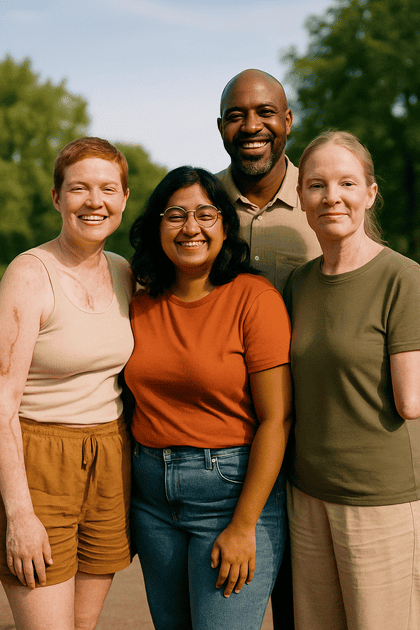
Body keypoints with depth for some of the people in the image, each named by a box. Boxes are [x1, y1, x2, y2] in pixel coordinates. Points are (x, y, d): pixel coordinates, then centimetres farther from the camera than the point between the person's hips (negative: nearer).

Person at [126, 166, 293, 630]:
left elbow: (276, 419, -14)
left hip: (234, 487, -5)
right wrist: (125, 498, 10)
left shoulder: (254, 297, -12)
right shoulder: (142, 305, 5)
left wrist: (243, 526, -15)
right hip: (152, 492, 5)